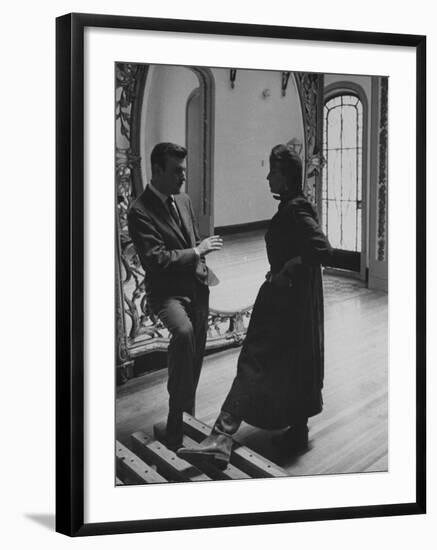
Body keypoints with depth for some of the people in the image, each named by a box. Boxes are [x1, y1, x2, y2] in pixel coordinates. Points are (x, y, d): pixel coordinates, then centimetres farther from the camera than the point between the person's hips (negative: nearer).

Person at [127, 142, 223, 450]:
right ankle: (178, 420, -25)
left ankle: (185, 418, 30)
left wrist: (202, 267, 9)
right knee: (184, 332, -35)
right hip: (167, 292, -8)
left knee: (196, 355, 11)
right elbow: (156, 259, -20)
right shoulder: (140, 212, -13)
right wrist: (196, 251, -16)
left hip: (197, 289, 8)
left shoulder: (184, 200, 11)